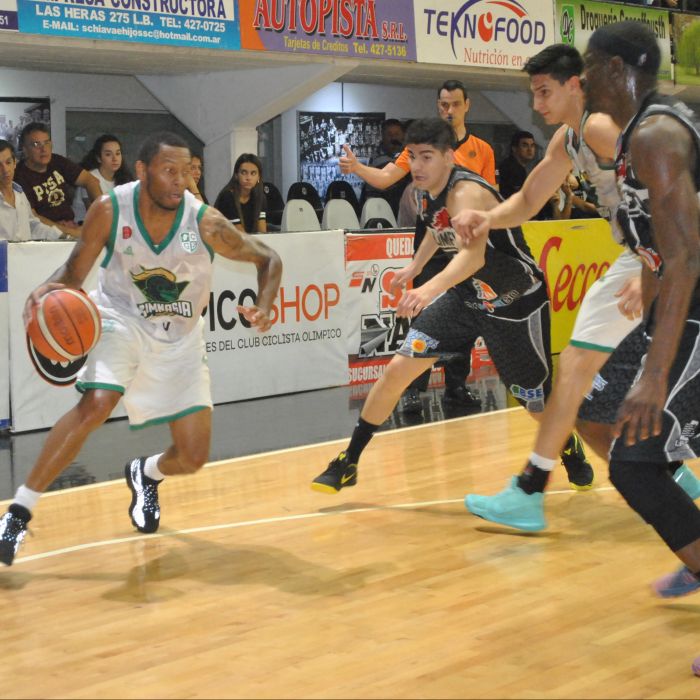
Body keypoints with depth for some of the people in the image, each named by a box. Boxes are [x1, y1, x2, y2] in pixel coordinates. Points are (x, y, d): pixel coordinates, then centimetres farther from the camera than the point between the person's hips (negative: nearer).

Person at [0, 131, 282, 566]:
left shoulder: (205, 223, -21)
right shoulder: (110, 211, -20)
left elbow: (268, 259, -8)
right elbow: (74, 273, -8)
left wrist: (263, 309, -27)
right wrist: (46, 292, -30)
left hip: (180, 338, 2)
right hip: (122, 319, -2)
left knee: (193, 458, -3)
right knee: (96, 404, -31)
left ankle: (146, 474, 36)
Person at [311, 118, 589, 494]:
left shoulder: (466, 193, -31)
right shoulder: (424, 192, -6)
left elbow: (473, 255, -51)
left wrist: (429, 289, -66)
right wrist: (414, 267, 20)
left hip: (517, 303, -6)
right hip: (466, 296, 7)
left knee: (541, 404, 3)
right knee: (397, 370, -5)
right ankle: (348, 464, 6)